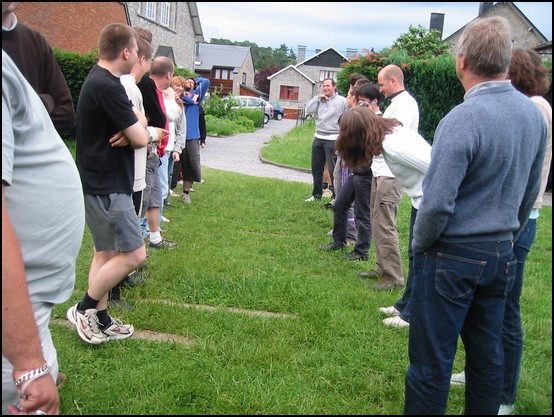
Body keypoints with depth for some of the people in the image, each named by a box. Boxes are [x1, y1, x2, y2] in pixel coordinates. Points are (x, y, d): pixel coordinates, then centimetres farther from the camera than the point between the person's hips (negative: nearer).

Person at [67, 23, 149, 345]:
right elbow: (141, 138, -19)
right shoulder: (107, 86, -21)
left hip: (104, 183, 11)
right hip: (107, 187, -11)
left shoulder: (101, 80, 13)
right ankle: (85, 308, 9)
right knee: (134, 254, -6)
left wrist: (132, 127, -8)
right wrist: (137, 128, 2)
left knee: (107, 253, 14)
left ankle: (100, 322, 24)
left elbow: (137, 119, 14)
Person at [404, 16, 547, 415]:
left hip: (453, 256, -7)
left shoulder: (463, 119, -21)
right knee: (488, 353, 19)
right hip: (502, 255, 8)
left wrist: (420, 245, -4)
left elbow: (437, 203, -22)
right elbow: (531, 192, 13)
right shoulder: (534, 114, 3)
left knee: (432, 361, 5)